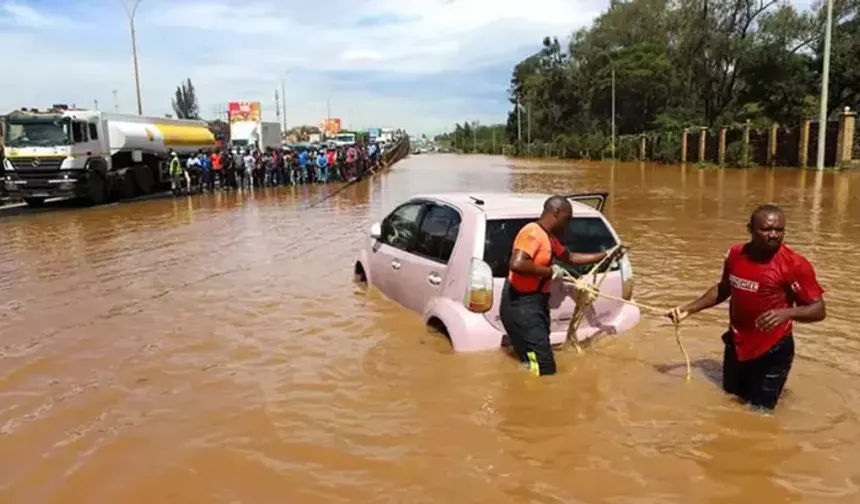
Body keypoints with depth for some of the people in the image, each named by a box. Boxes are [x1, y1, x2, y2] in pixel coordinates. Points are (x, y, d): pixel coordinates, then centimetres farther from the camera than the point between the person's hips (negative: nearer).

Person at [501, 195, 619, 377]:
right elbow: (516, 264, -33)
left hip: (535, 303, 11)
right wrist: (550, 271, -20)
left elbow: (570, 257, 32)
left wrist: (605, 255, 29)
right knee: (544, 368, -11)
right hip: (521, 305, -11)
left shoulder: (549, 237, 16)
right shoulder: (533, 232, -18)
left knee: (536, 365, 15)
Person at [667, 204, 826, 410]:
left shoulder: (795, 265, -21)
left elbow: (818, 309, -17)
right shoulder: (735, 254, -5)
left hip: (772, 351, -5)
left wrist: (787, 313, -36)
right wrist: (689, 308, 7)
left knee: (760, 409, 8)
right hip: (736, 345, 5)